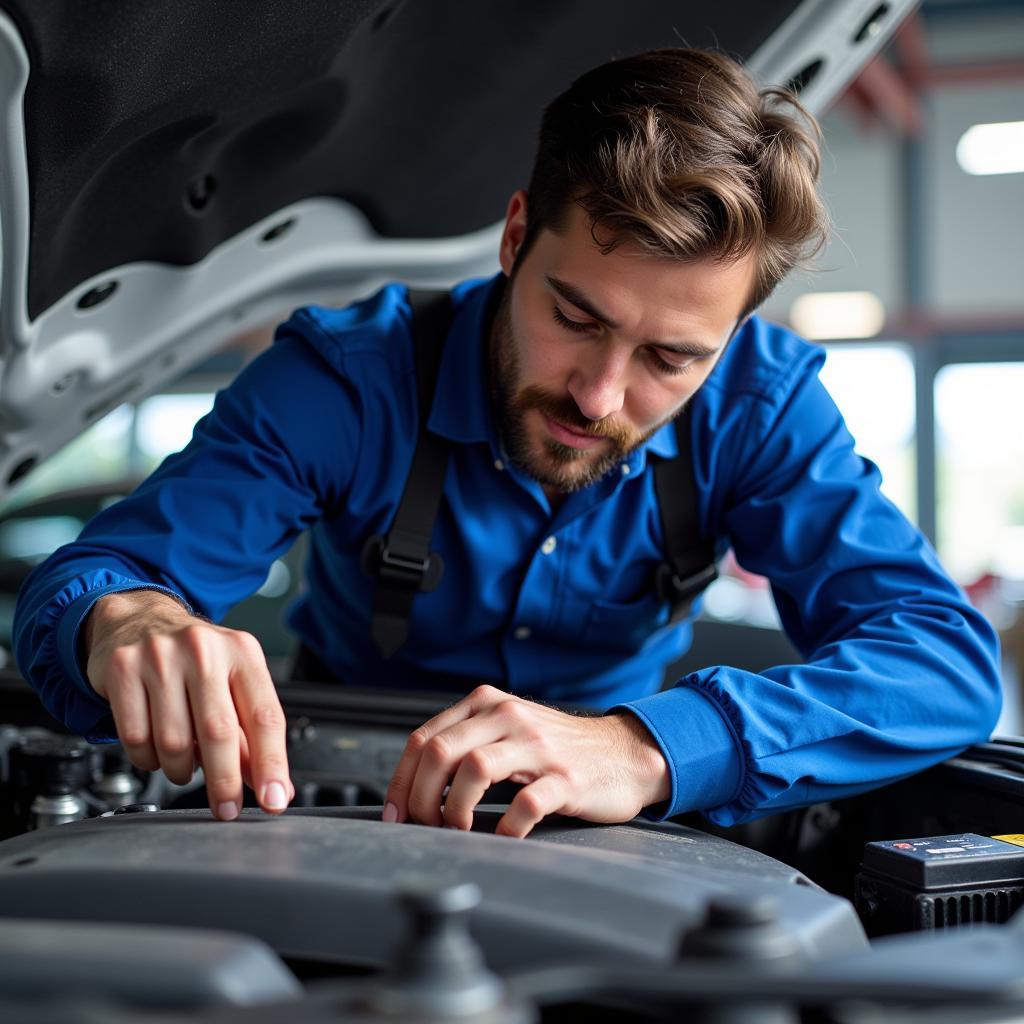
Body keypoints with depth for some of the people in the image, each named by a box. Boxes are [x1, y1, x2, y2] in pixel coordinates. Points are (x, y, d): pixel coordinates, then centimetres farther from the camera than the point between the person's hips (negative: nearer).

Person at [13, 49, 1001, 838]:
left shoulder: (755, 401, -17)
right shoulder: (345, 381, -20)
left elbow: (951, 653, -28)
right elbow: (74, 584, -21)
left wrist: (642, 749, -44)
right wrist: (127, 621, -47)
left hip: (612, 865, 0)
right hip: (342, 808, 1)